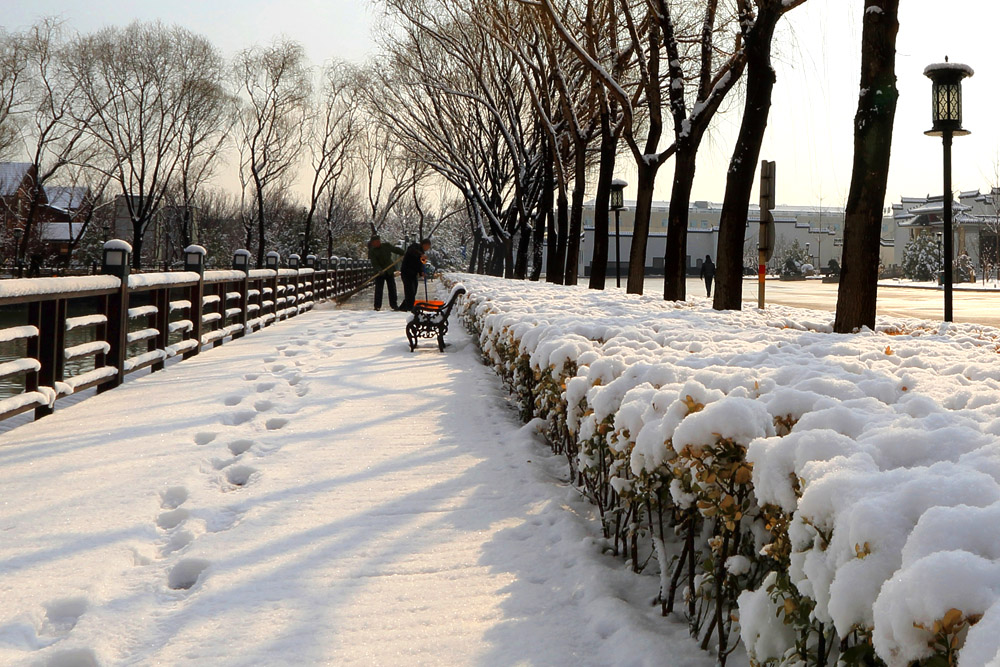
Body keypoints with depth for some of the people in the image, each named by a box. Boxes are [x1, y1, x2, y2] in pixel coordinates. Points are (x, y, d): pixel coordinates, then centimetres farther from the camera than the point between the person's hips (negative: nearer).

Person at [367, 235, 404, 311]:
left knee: (392, 288, 5)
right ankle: (377, 306, -2)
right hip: (380, 273, -4)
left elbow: (396, 250, 18)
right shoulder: (372, 252, -8)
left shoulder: (387, 246, 2)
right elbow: (374, 264, -16)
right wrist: (379, 270, -31)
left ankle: (393, 305, 12)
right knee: (378, 289, -7)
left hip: (389, 271, 4)